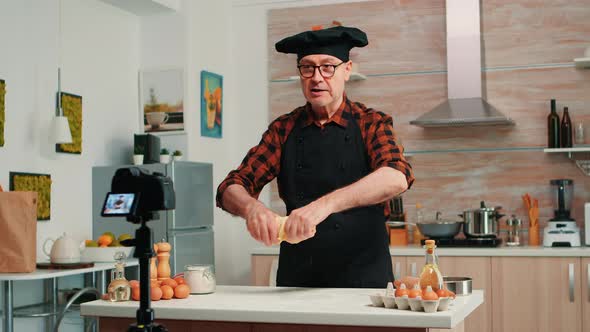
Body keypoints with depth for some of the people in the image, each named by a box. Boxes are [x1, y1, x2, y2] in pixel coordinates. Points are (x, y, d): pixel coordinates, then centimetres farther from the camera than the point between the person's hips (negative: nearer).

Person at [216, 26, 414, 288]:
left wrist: (324, 204, -32)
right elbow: (230, 189, 4)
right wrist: (251, 207, -20)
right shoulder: (283, 129, 10)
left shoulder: (370, 124, 1)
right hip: (295, 281, 2)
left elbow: (397, 177, -19)